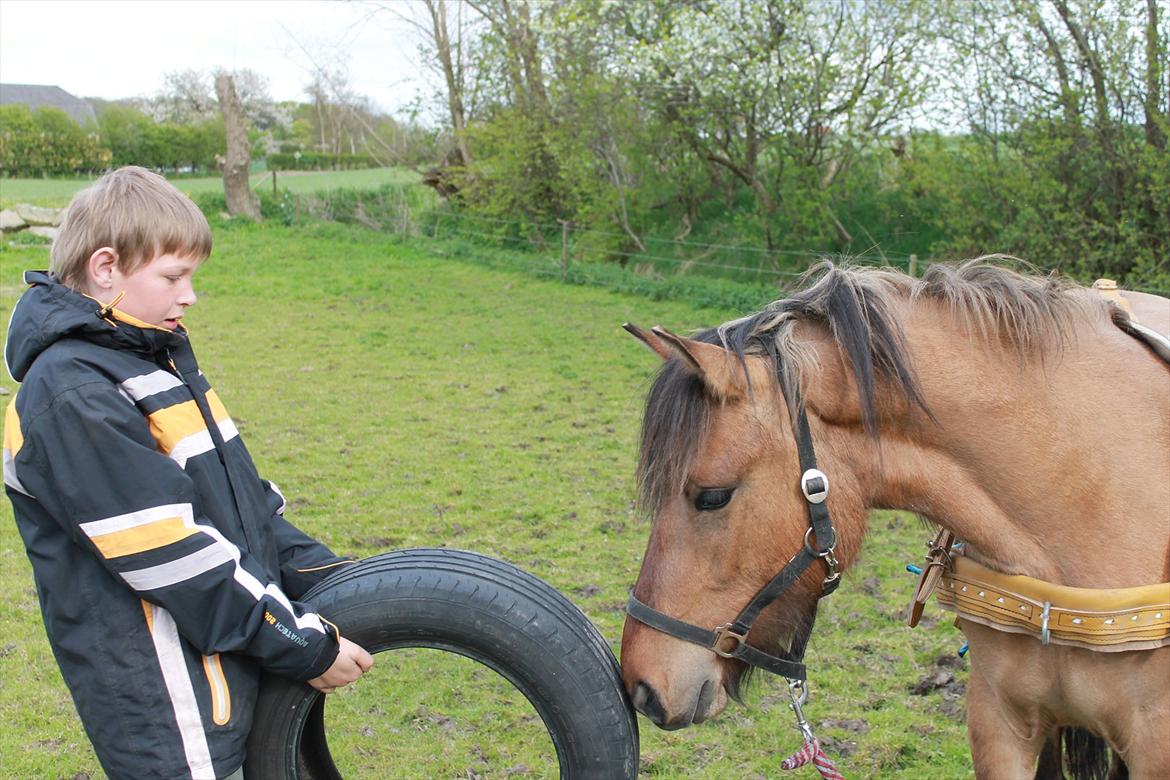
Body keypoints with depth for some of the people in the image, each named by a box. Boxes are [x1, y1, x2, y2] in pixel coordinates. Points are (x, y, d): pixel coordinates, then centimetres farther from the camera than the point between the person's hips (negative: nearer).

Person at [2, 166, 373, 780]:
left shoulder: (151, 357, 10)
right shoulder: (73, 397, -20)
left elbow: (239, 497, 13)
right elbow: (176, 556, -22)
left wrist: (333, 580, 6)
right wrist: (305, 647, -16)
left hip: (224, 676, 9)